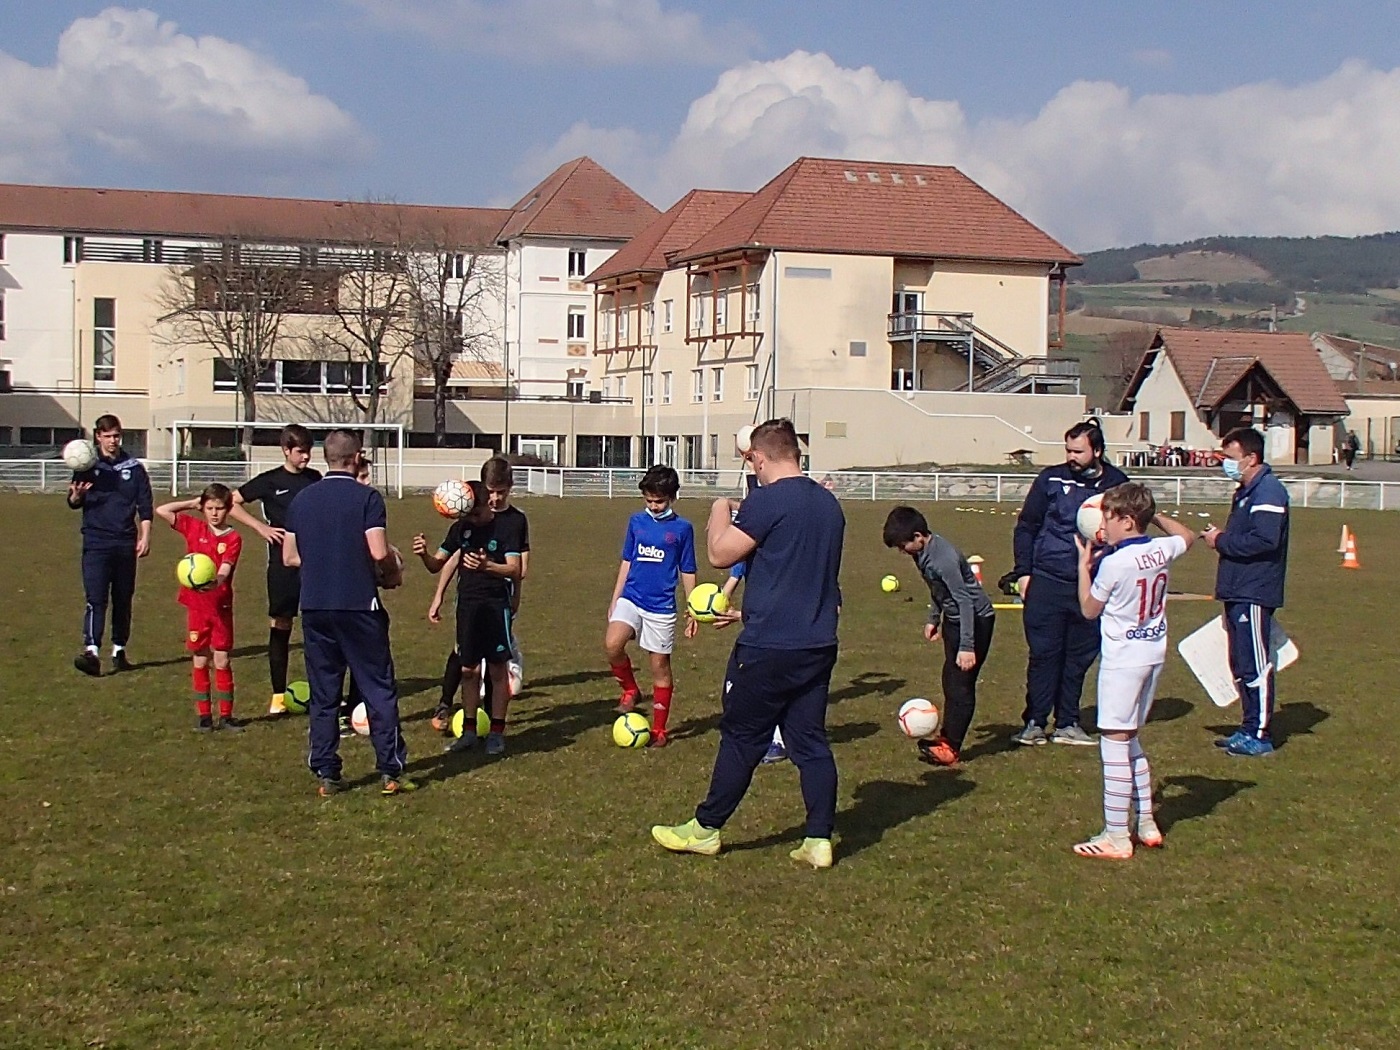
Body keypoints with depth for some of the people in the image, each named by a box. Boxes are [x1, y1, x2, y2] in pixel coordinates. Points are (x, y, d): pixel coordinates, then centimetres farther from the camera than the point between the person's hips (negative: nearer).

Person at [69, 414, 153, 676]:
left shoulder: (133, 466, 7)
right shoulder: (87, 465, 4)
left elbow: (145, 506, 9)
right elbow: (74, 503, 6)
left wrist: (145, 537, 0)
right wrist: (76, 496, -17)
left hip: (126, 542, 2)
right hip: (96, 541, -2)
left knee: (123, 599, 9)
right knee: (96, 598, -12)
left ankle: (119, 650, 19)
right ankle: (92, 651, -20)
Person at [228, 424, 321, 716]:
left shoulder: (315, 479, 8)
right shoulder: (270, 481, -2)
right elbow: (232, 503, -1)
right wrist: (261, 527, -9)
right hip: (283, 563, -3)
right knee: (280, 626, 1)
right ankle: (278, 695, 9)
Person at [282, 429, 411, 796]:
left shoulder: (302, 499, 7)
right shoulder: (367, 497, -8)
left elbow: (289, 557, 10)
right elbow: (379, 552, -16)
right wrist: (393, 570, 4)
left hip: (314, 607, 4)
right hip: (359, 606, -4)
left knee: (323, 693, 11)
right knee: (379, 688, 5)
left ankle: (326, 774, 11)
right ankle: (390, 772, 5)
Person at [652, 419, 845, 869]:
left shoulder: (767, 500, -15)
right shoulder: (829, 504, 10)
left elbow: (720, 554, -12)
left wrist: (720, 510, 7)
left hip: (768, 647, -7)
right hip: (818, 645, 7)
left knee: (741, 738, 5)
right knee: (810, 740, 9)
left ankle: (706, 828, 17)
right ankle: (819, 839, 9)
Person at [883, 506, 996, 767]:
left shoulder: (944, 558, -29)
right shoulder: (923, 552, -2)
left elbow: (965, 601, -30)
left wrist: (967, 647, -30)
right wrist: (933, 618, 16)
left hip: (976, 619, -10)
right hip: (953, 618, 10)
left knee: (961, 683, -8)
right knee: (951, 680, 14)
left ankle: (951, 747, -6)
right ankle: (948, 737, 22)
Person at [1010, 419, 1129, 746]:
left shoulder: (1117, 484, 4)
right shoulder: (1051, 479, 1)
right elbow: (1026, 526, 6)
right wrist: (1023, 572, 0)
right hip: (1047, 582, -2)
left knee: (1080, 657, 8)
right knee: (1044, 654, 0)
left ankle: (1067, 724, 18)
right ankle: (1035, 723, 8)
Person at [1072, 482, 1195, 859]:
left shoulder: (1114, 562, -18)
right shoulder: (1162, 550, 2)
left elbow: (1089, 610, -4)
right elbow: (1186, 536, 27)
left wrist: (1084, 565, 5)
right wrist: (1155, 515, 23)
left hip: (1123, 659, -8)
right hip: (1154, 654, 8)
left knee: (1115, 742, -4)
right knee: (1130, 740, 20)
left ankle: (1116, 837, -4)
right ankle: (1146, 823, 23)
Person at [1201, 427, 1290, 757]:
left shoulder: (1268, 491, -14)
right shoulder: (1245, 491, 18)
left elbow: (1265, 541, -25)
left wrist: (1221, 541, -16)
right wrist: (1220, 539, 8)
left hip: (1255, 595, -10)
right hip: (1238, 593, 10)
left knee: (1255, 665, -6)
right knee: (1241, 665, 13)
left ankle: (1260, 735, -1)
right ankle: (1249, 730, 20)